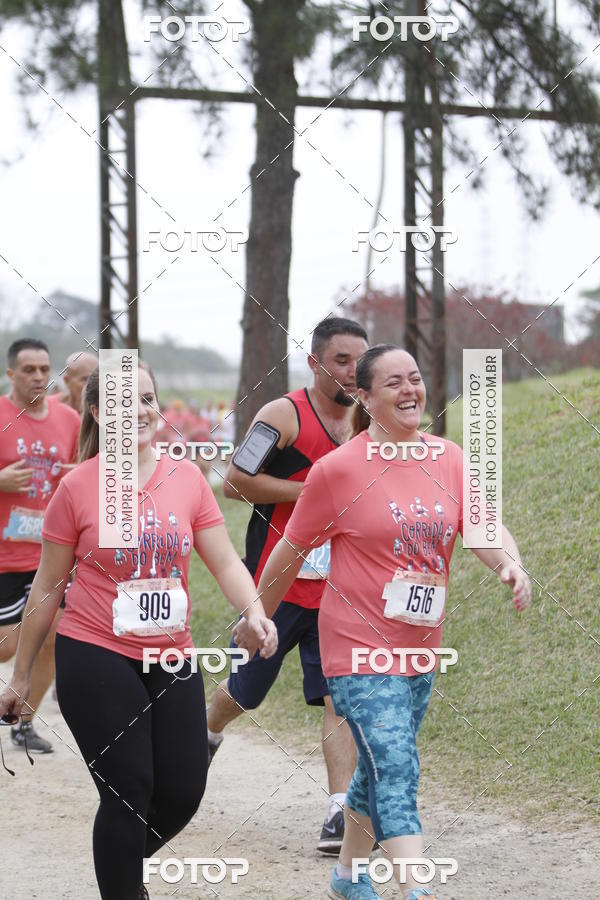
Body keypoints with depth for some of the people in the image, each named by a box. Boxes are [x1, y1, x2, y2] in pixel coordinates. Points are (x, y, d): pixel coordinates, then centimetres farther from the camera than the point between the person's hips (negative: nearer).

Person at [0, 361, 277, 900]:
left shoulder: (187, 478, 4)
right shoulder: (78, 487, -4)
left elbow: (225, 561, 1)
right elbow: (47, 588, 3)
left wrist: (254, 610, -20)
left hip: (172, 659, 4)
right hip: (96, 658, -4)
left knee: (184, 793, 5)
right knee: (129, 793, -6)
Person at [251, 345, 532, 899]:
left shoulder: (450, 460, 5)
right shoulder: (338, 469, -10)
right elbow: (291, 550, -1)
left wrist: (512, 565, -27)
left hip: (420, 649, 6)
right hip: (359, 649, -6)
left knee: (382, 771, 20)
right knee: (396, 774, -17)